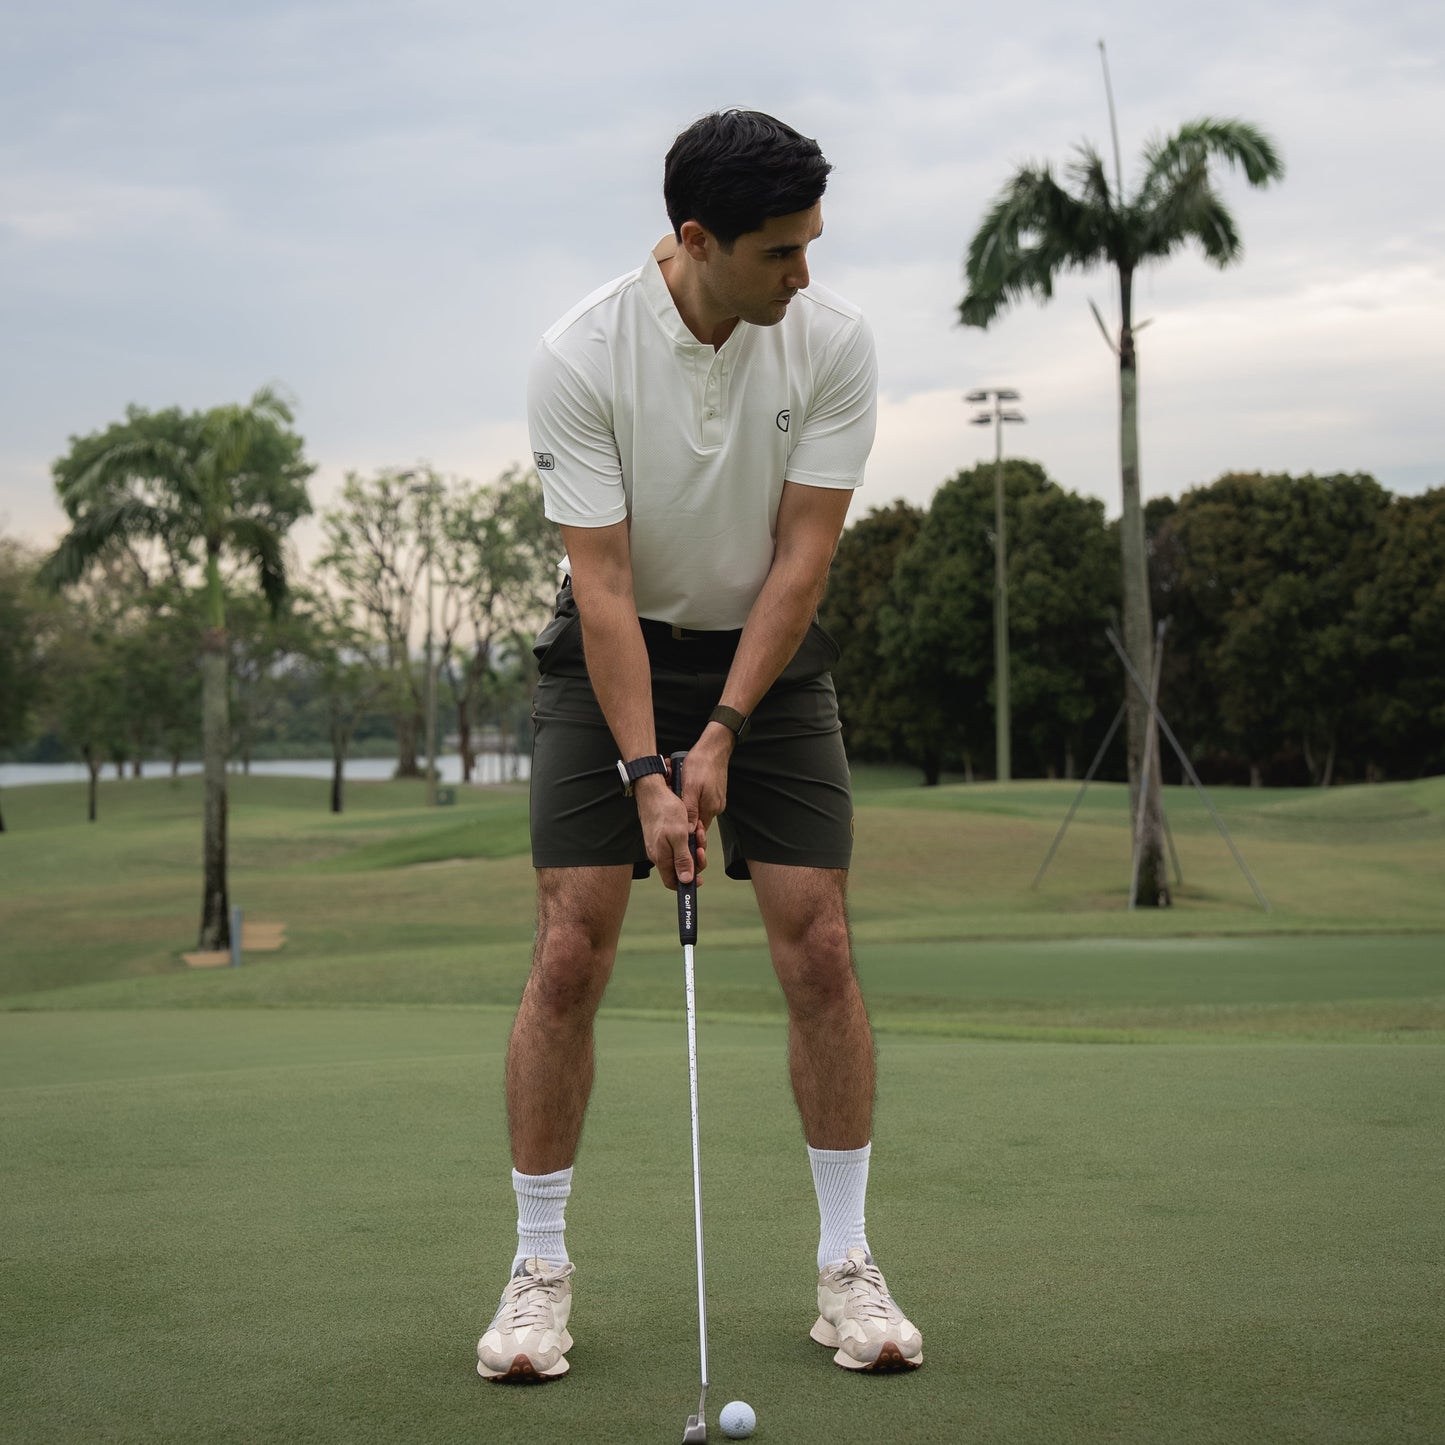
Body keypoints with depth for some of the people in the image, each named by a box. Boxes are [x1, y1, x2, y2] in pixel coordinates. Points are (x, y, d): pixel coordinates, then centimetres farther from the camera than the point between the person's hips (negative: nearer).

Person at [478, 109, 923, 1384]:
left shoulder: (834, 341, -14)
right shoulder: (581, 356, -20)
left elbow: (802, 555, -14)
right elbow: (603, 581, -20)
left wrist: (723, 732, -19)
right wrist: (646, 768, -26)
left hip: (769, 654, 2)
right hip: (614, 655, -1)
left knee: (819, 948, -7)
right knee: (570, 954, -9)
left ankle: (847, 1265, 6)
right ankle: (540, 1270, 5)